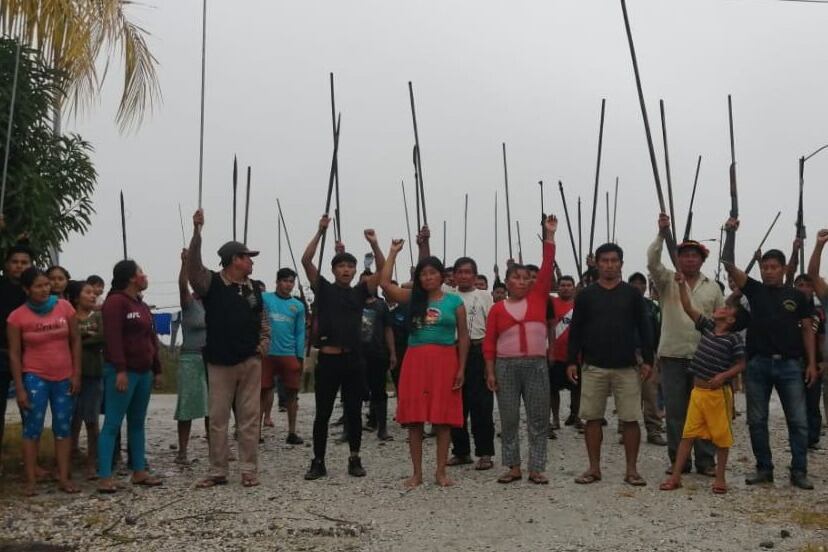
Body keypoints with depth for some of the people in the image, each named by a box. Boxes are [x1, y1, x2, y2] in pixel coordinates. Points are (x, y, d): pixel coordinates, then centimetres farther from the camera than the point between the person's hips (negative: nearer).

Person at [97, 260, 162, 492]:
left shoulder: (142, 305, 18)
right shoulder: (115, 302, -9)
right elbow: (112, 338, -18)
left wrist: (156, 369, 17)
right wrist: (120, 370, -25)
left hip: (143, 372, 9)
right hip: (123, 372, -9)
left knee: (138, 423, 11)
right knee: (112, 423, -7)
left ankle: (139, 472, 17)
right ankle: (105, 477, -6)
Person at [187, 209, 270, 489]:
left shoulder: (253, 289, 11)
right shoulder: (211, 283, -3)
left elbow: (264, 322, 19)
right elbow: (193, 266, -21)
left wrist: (262, 347, 5)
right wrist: (197, 232, -30)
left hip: (250, 362, 3)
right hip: (219, 363, -3)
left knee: (249, 417, 4)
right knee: (217, 418, 2)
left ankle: (249, 470, 12)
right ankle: (217, 471, 12)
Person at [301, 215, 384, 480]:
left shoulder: (360, 292, 10)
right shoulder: (324, 289, 5)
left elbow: (382, 270, 1)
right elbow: (306, 261, -6)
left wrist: (373, 243, -10)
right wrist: (321, 232, -11)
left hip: (353, 359, 2)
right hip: (328, 359, -2)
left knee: (354, 413, 7)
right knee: (322, 414, 3)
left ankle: (354, 460, 18)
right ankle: (318, 462, 12)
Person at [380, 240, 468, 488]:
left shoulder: (454, 301, 4)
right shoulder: (412, 298, 8)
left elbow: (463, 337, 4)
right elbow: (385, 284, -2)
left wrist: (461, 369, -3)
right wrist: (393, 253, 3)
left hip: (444, 361, -1)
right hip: (415, 361, 1)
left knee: (443, 419, 1)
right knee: (414, 419, 2)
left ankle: (441, 471, 12)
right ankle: (417, 472, 10)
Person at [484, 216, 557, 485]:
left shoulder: (537, 298, 7)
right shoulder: (497, 309, 4)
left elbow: (547, 268, 0)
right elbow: (489, 343, 3)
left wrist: (549, 235, -4)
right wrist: (490, 371, -4)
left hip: (536, 365, 1)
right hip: (506, 366, -1)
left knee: (538, 419, 2)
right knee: (509, 420, 5)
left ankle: (537, 469, 8)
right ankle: (514, 467, 15)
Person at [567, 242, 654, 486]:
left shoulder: (632, 294, 5)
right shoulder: (585, 295, 5)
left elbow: (644, 328, 4)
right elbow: (575, 330, 5)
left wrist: (647, 360, -2)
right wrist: (572, 361, -1)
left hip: (627, 367, -1)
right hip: (593, 367, 1)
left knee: (631, 419, -1)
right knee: (593, 418, 4)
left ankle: (631, 470, 9)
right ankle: (594, 468, 14)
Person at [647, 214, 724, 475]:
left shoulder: (713, 287, 11)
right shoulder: (667, 280, 4)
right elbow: (652, 261, -15)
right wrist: (662, 233, -27)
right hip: (673, 355, -1)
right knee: (675, 412, 3)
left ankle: (706, 461, 12)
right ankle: (678, 460, 13)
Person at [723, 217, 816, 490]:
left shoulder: (798, 297, 7)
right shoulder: (755, 290, 7)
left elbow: (807, 331, 7)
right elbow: (728, 264, -1)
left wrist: (811, 363, -1)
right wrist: (731, 233, -9)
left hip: (790, 364, -1)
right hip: (758, 364, 1)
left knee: (798, 421, 0)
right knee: (757, 420, 6)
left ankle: (799, 471, 8)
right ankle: (764, 468, 17)